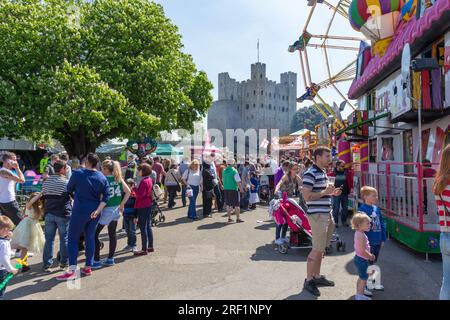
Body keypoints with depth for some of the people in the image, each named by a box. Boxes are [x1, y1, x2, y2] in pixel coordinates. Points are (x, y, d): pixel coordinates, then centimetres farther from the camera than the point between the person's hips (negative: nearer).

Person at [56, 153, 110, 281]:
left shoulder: (77, 173, -10)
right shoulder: (102, 177, 1)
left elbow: (69, 189, 4)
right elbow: (106, 197, -3)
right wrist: (98, 210, -7)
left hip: (80, 211, -4)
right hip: (94, 212, 4)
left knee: (72, 239, 3)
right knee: (90, 238, 13)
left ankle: (72, 270, -2)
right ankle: (88, 267, 19)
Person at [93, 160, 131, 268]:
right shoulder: (118, 179, 3)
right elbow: (128, 192, 6)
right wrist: (122, 204, 10)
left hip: (106, 210, -7)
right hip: (116, 209, 7)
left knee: (94, 234, 4)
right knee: (112, 234, 14)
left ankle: (96, 261, 7)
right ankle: (110, 259, 23)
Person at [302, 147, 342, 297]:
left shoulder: (323, 172, 15)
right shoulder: (310, 174, -15)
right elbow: (306, 196, -22)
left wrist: (332, 193, 8)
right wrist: (325, 192, -19)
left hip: (327, 214, 9)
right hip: (317, 215, -9)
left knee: (321, 248, 16)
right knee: (317, 249, -4)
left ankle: (317, 276, 28)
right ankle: (308, 280, 8)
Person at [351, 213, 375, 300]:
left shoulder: (358, 233, 7)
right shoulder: (361, 235, -24)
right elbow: (363, 251, -27)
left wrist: (369, 255, 9)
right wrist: (370, 256, -12)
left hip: (359, 258, 10)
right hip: (361, 259, -10)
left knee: (361, 278, 21)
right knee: (364, 278, 0)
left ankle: (359, 294, 31)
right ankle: (360, 296, 10)